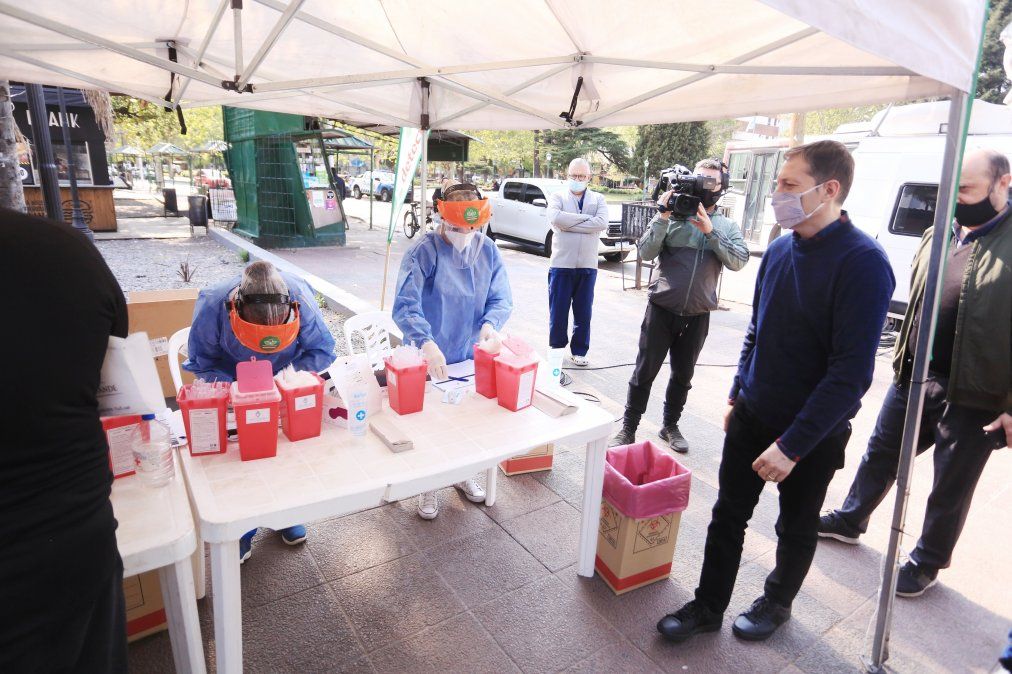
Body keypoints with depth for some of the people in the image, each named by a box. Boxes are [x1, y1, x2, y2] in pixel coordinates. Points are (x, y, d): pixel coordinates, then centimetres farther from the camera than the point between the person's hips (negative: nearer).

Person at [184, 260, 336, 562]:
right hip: (232, 383, -1)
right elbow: (202, 365, -18)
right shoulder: (211, 307, -33)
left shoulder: (302, 301, -34)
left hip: (286, 388, 1)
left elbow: (322, 351, -20)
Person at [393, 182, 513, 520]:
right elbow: (405, 306, -27)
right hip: (429, 359, -4)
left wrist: (490, 322, -25)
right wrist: (426, 343, -43)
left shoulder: (488, 250, -4)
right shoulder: (423, 252, -19)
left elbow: (502, 299, -3)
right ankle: (429, 485, 33)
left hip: (471, 357, 4)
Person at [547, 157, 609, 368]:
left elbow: (602, 223, -10)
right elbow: (555, 218, -16)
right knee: (558, 311, 5)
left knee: (583, 312, 9)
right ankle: (556, 350, 20)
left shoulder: (598, 199, 10)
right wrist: (586, 218, -12)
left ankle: (579, 351, 22)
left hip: (587, 265, 2)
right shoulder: (557, 197, 5)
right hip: (561, 264, -2)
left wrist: (569, 223, -13)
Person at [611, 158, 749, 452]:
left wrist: (710, 231, -16)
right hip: (662, 309, -2)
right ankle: (627, 429, 15)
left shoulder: (728, 226, 7)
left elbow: (739, 261, -9)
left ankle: (670, 426, 33)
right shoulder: (672, 215, -1)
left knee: (683, 375, 15)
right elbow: (646, 252, -9)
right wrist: (663, 217, -18)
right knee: (645, 372, 2)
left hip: (697, 315, 3)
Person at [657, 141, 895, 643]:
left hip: (812, 432, -5)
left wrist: (793, 444, -23)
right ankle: (709, 606, 30)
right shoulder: (779, 250, 0)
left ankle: (777, 602, 42)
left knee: (796, 528, 17)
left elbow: (851, 373, -23)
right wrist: (738, 395, 13)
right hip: (752, 415, 5)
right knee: (728, 514, 13)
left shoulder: (863, 263, -20)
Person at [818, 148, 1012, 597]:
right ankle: (850, 520, 40)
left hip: (974, 395, -6)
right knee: (881, 452, 19)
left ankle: (927, 562, 32)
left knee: (950, 486, 11)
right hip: (914, 376, 6)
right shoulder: (938, 235, 7)